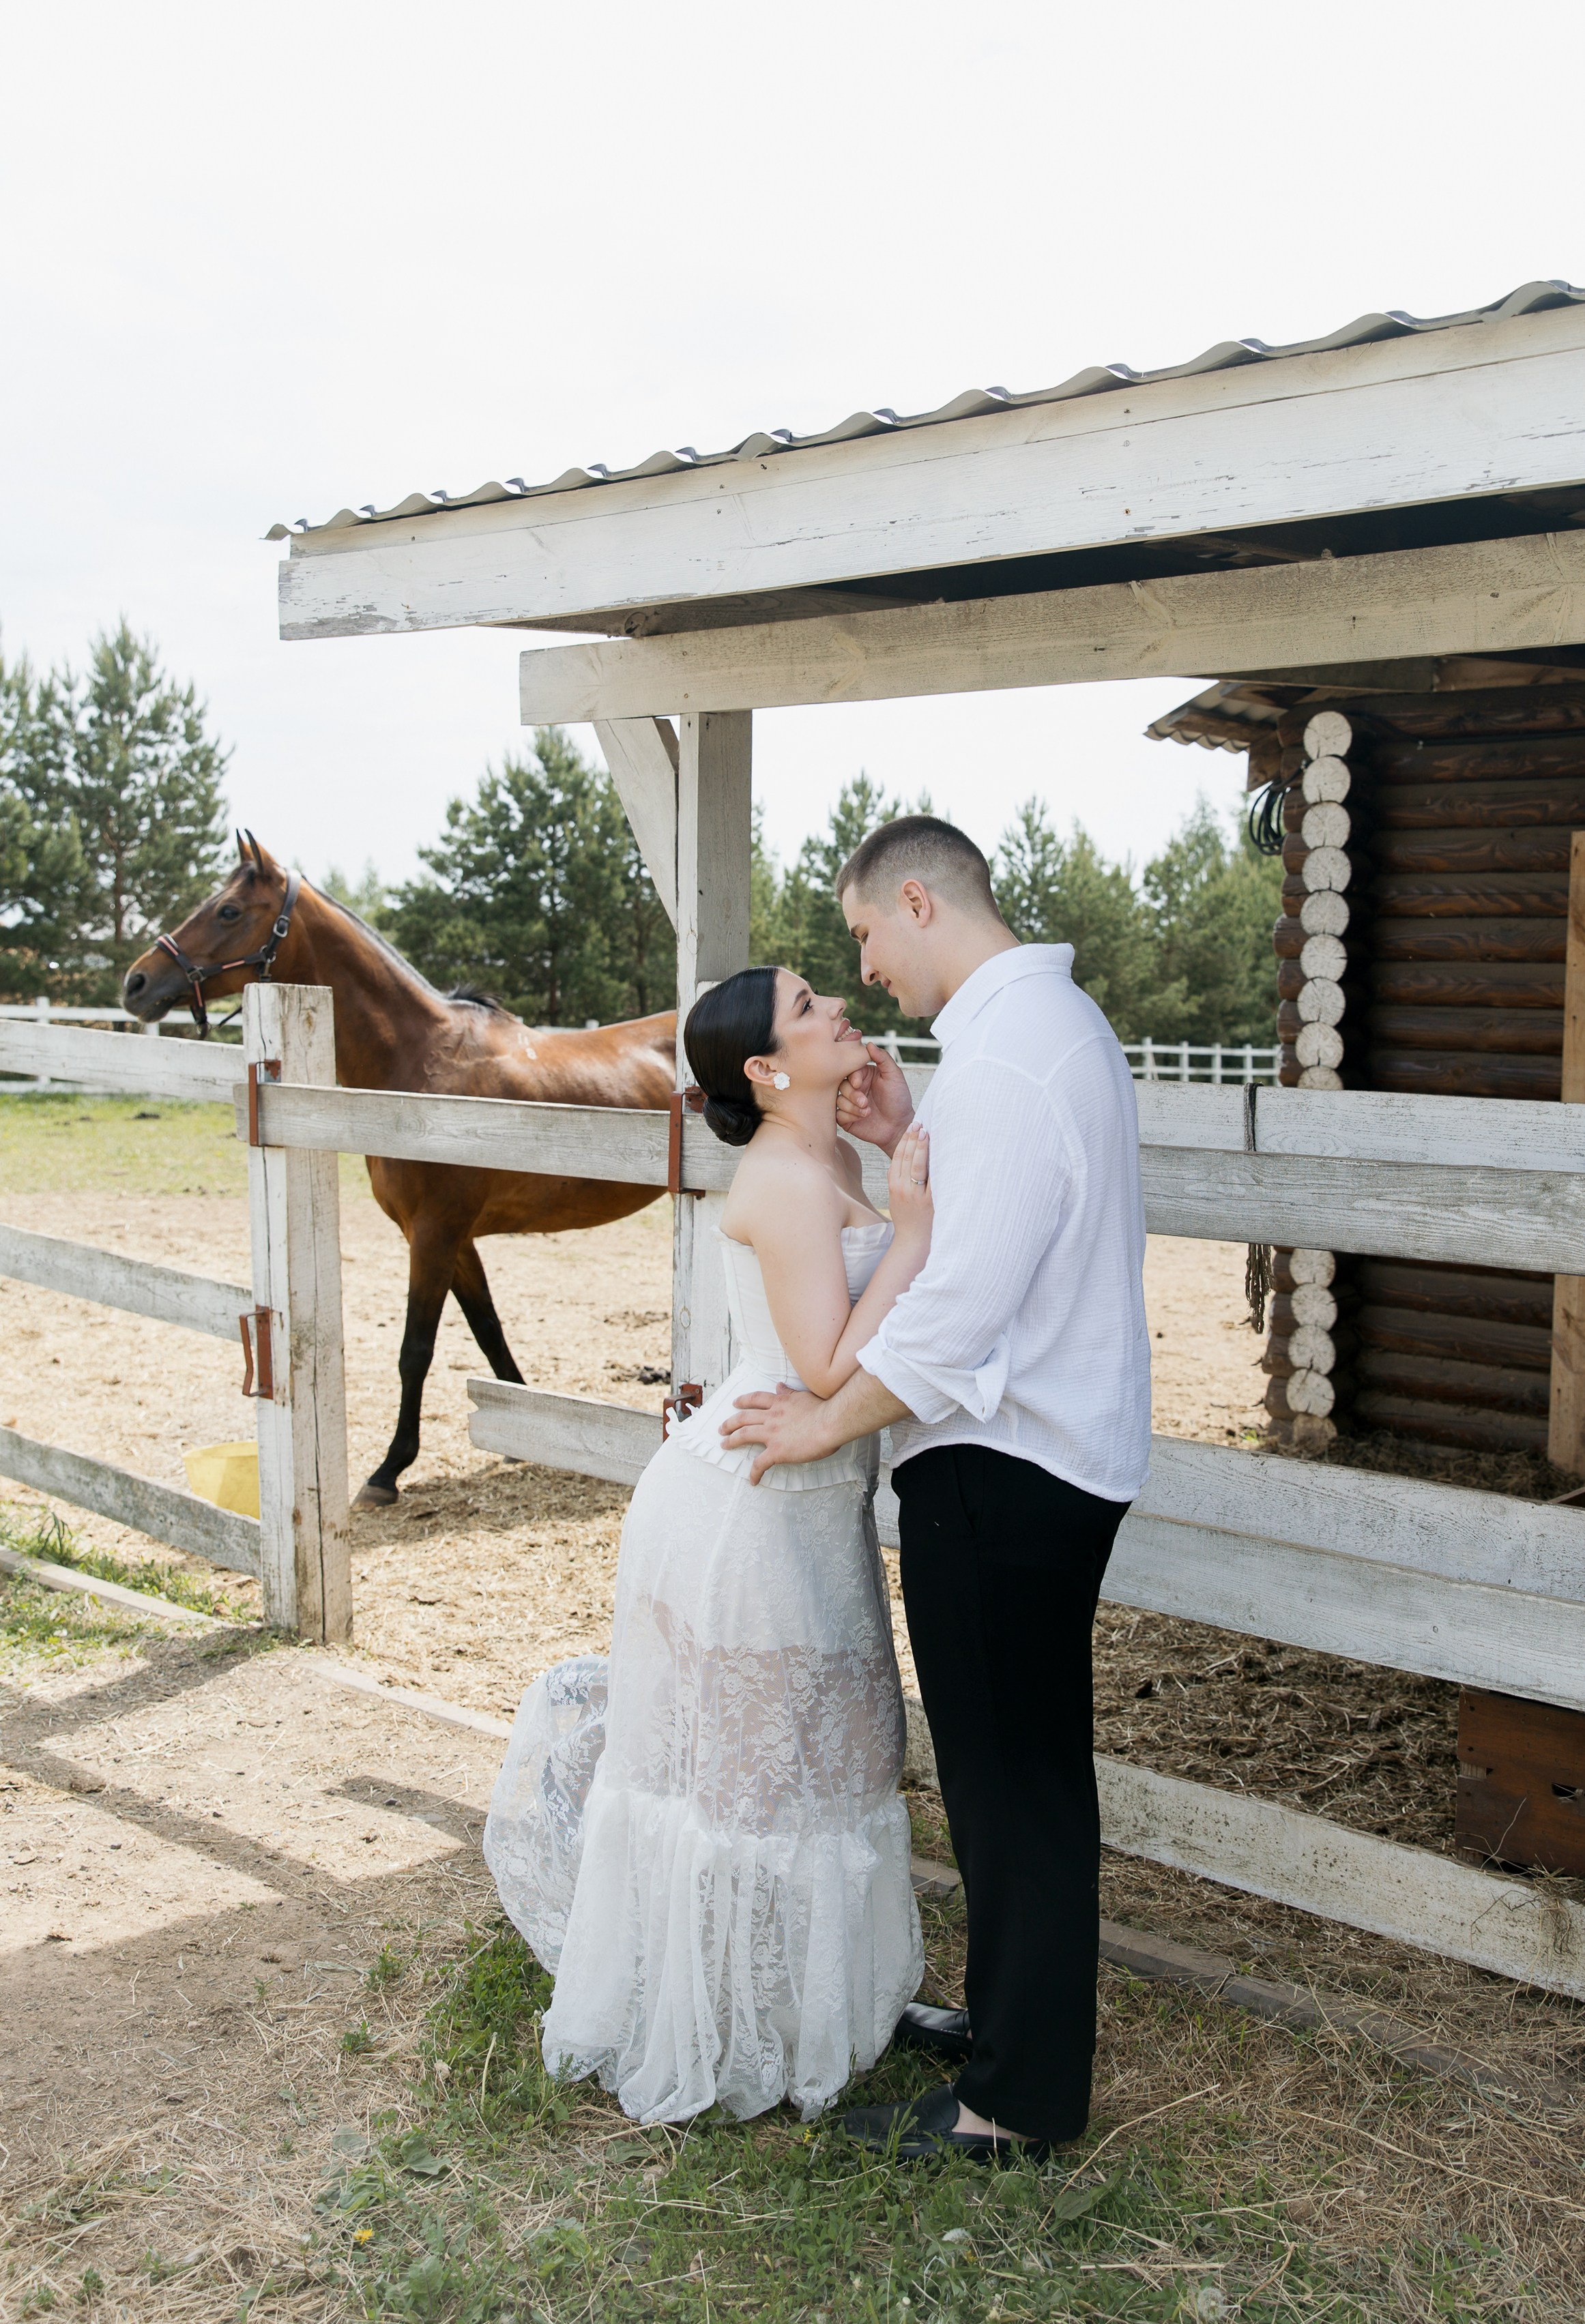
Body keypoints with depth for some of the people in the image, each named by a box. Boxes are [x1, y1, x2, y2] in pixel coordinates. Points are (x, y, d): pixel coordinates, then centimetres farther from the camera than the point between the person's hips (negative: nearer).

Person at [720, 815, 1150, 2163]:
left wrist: (831, 1422, -14)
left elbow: (964, 1303, -25)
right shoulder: (1061, 1019, 13)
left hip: (1002, 1472, -11)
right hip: (1062, 1449, 11)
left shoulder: (1007, 1053, -21)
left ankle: (1022, 2097, 17)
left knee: (1013, 1781, 2)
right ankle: (1010, 2015, 37)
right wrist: (908, 1144, 5)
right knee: (1023, 1768, 21)